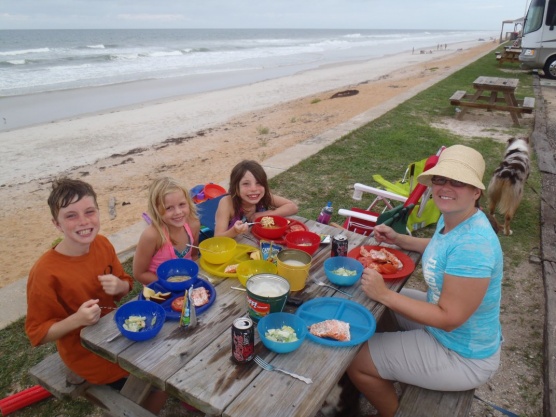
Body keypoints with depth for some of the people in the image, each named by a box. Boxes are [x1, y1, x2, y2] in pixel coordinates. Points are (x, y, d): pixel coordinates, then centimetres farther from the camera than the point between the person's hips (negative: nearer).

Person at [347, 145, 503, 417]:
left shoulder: (472, 244, -34)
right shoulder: (451, 218, -6)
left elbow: (449, 318, -30)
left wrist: (385, 295, -28)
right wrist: (398, 239, 4)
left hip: (462, 357, -9)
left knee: (356, 361, -5)